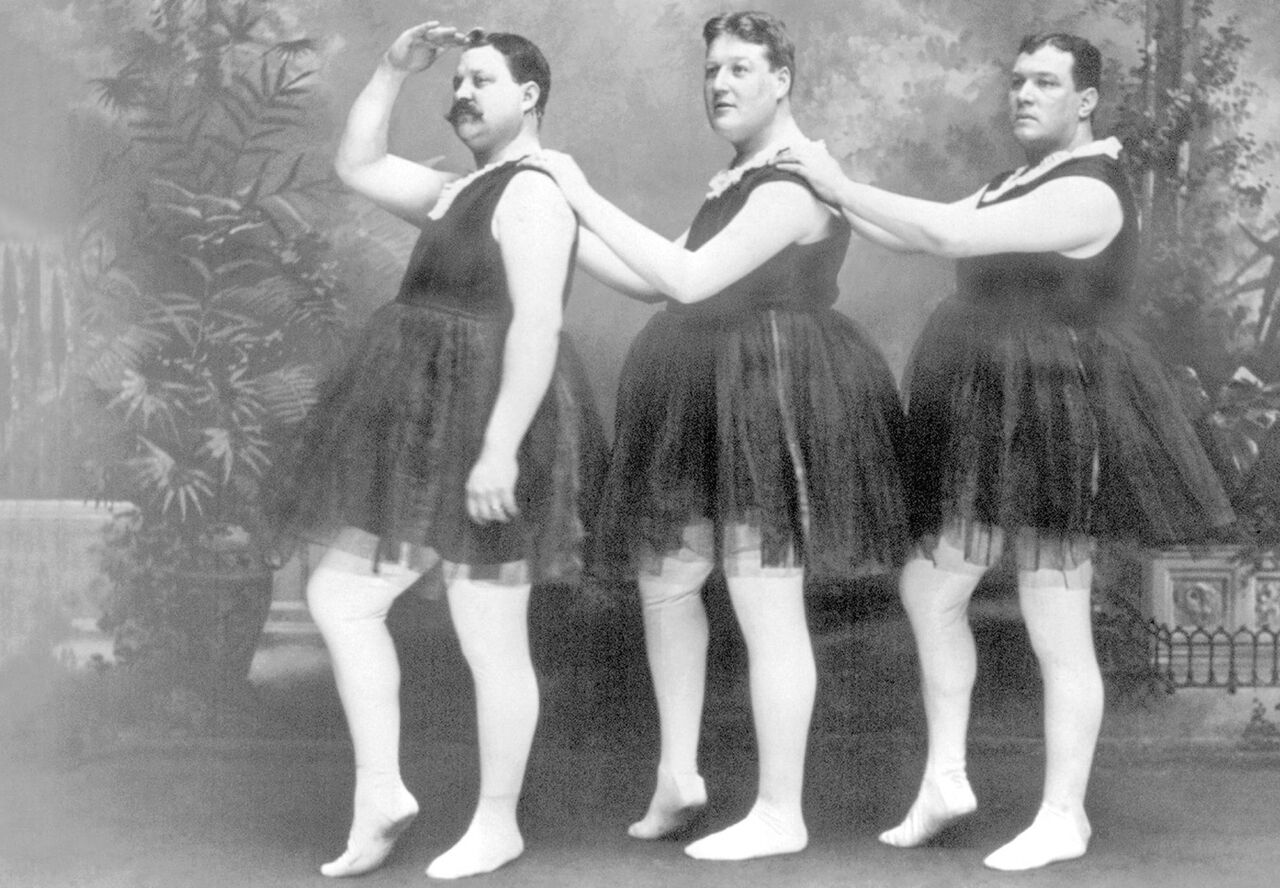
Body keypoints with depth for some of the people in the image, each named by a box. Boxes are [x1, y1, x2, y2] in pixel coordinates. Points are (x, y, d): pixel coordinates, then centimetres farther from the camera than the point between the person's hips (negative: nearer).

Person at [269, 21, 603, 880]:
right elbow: (358, 165, 25)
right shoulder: (466, 190, 18)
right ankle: (379, 792, 10)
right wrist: (395, 67, 16)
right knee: (339, 595, 7)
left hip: (487, 431, -10)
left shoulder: (532, 194, -13)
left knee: (491, 641, 0)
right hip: (438, 431, 10)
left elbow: (537, 327, -22)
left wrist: (500, 449, -28)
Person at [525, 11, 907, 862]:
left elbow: (690, 281, -23)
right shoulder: (741, 178, 17)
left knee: (767, 608, -5)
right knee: (664, 577, 14)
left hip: (772, 398, -10)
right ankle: (678, 775, 24)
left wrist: (586, 197, -20)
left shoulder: (794, 182, -15)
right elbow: (657, 281, 16)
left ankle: (781, 814, 4)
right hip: (717, 405, 10)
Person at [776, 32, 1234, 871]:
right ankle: (944, 779, 21)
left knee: (1057, 632, -1)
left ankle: (1064, 818, 10)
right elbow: (923, 234, 11)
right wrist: (827, 191, 0)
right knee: (929, 590, 11)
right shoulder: (1021, 186, 15)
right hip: (998, 425, 10)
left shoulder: (1087, 191, -18)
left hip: (1050, 426, -10)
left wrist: (843, 184, -20)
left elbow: (952, 237, -26)